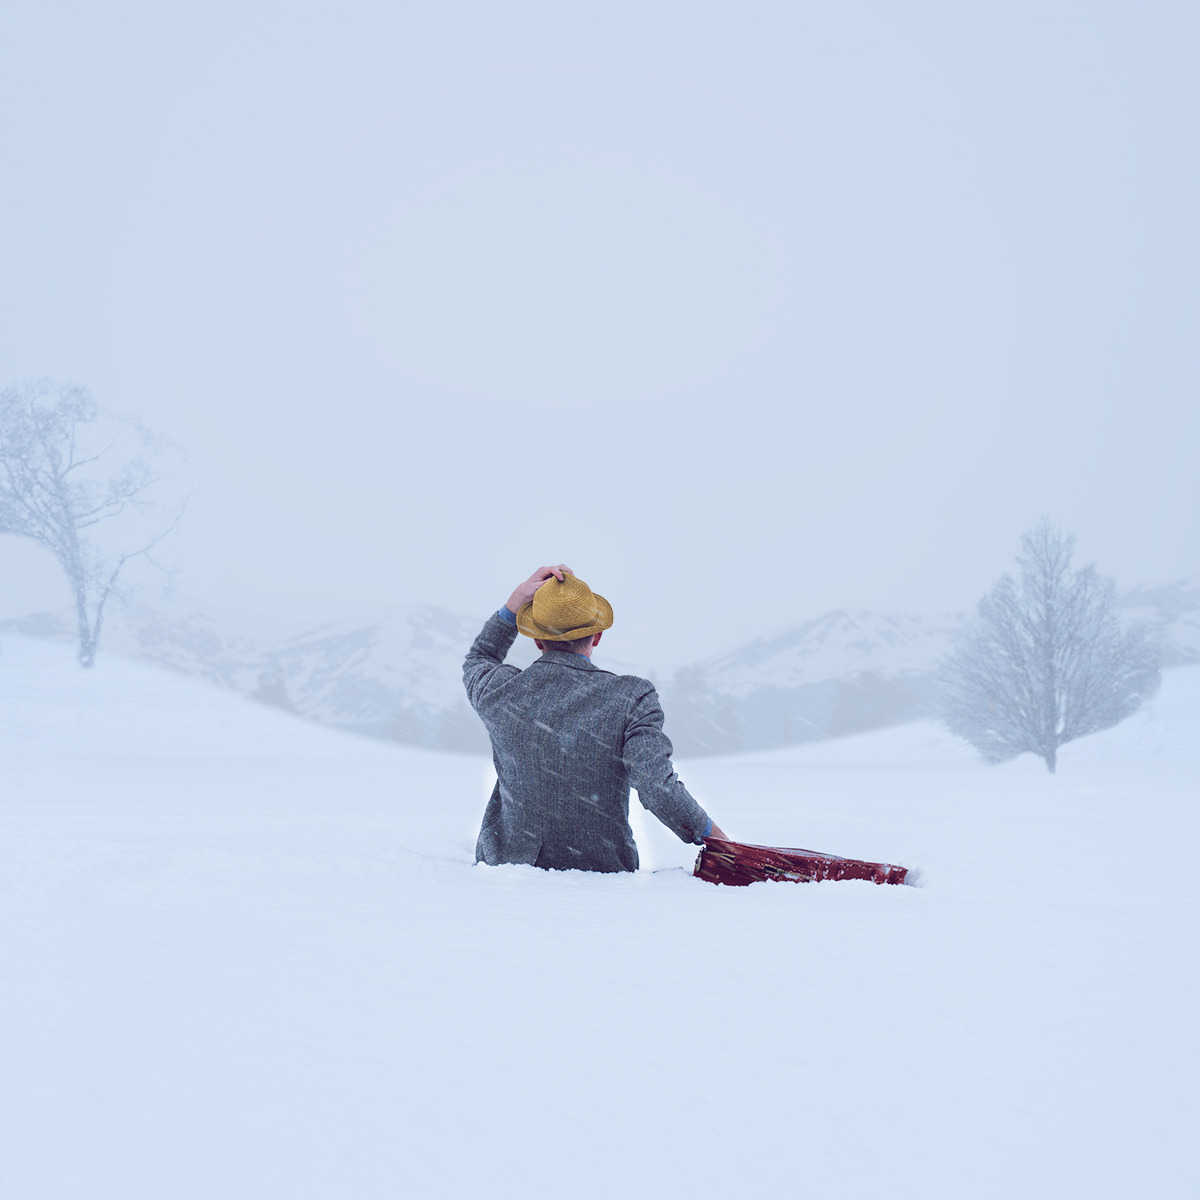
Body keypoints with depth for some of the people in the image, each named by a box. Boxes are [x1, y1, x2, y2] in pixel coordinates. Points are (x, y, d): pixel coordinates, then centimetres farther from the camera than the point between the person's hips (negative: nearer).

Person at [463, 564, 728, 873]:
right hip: (603, 870, -3)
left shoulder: (500, 692, -8)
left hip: (509, 863, 3)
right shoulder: (631, 698, -16)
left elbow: (478, 660, 18)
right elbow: (660, 791, -24)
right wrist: (709, 832, -7)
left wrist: (516, 600, 8)